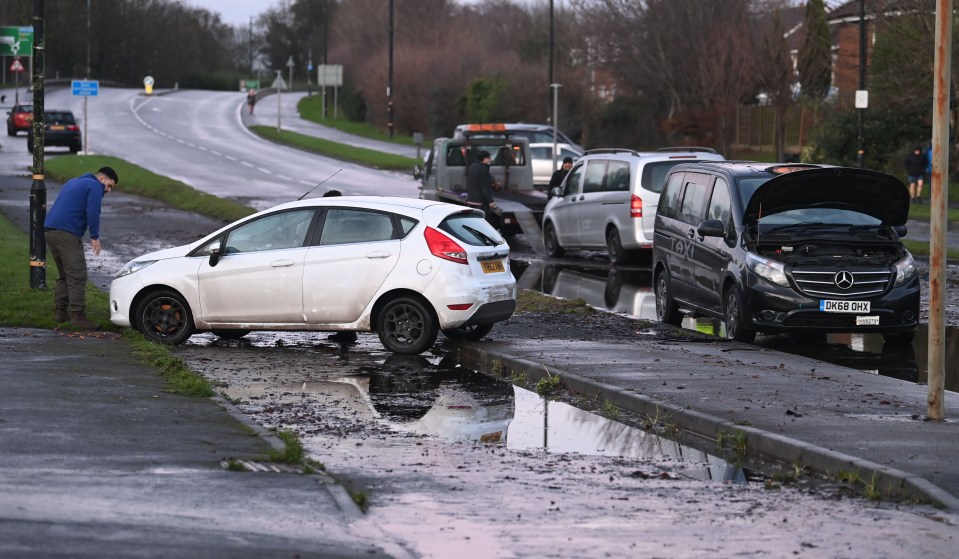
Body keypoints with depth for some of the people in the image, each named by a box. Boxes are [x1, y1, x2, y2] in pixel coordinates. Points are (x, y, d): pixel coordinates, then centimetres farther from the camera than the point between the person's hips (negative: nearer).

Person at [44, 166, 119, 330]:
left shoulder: (73, 183, 28)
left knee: (64, 274, 19)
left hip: (49, 230, 9)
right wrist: (95, 236, -6)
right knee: (77, 276, -9)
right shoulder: (94, 186, -1)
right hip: (67, 234, -9)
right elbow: (93, 212, -13)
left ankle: (60, 311, 19)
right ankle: (78, 315, -14)